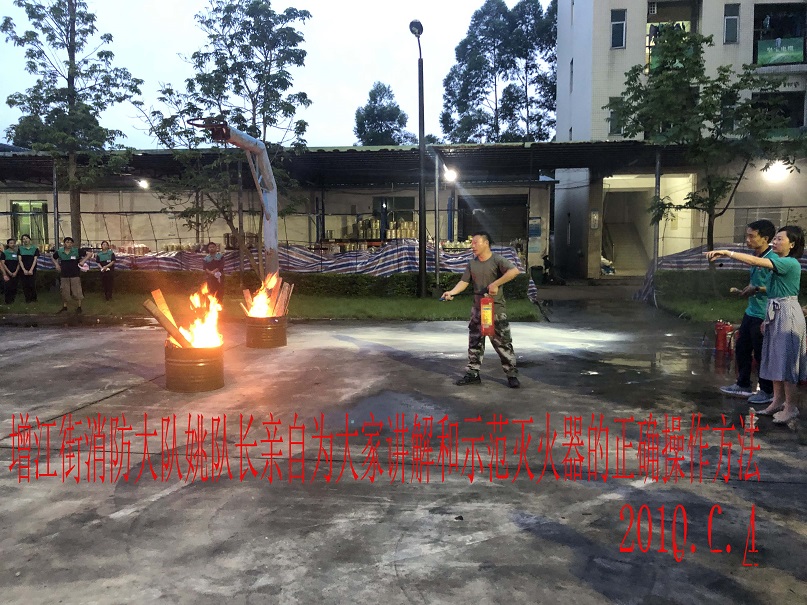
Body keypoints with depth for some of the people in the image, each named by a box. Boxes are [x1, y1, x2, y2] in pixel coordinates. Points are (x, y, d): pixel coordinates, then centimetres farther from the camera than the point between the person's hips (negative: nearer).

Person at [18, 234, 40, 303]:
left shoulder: (35, 248, 4)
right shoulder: (20, 249, 9)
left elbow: (35, 260, -1)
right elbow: (20, 260, 4)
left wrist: (31, 270, -11)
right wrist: (24, 270, -8)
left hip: (32, 270, -2)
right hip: (23, 271, 2)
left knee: (32, 285, -7)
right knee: (25, 285, 0)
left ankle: (33, 298, 6)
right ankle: (27, 299, 9)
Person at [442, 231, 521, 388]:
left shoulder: (497, 260, -9)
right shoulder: (472, 263, 9)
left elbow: (514, 271, -25)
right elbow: (464, 282, 3)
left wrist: (495, 284, -27)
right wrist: (452, 292, -15)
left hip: (496, 310, -5)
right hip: (477, 309, 6)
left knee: (503, 343, -1)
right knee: (474, 343, 9)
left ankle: (512, 375, 10)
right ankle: (472, 374, 19)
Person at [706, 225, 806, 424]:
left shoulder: (790, 263, -16)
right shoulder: (781, 263, 14)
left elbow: (755, 261, -29)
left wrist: (726, 252, -32)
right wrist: (768, 318, 16)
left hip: (787, 315, -10)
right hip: (775, 314, 10)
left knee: (786, 361, -4)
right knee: (775, 359, 13)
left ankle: (790, 408, 4)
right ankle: (778, 401, 22)